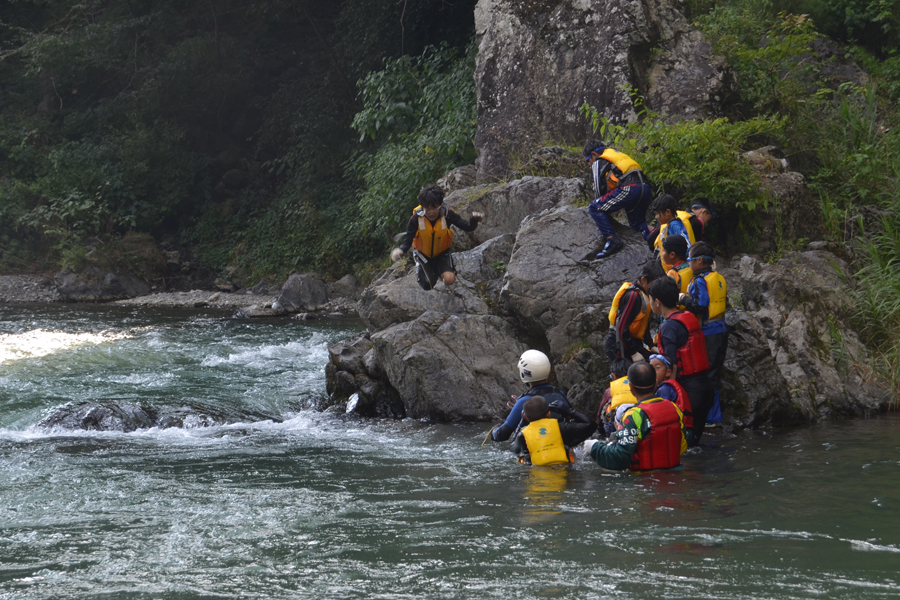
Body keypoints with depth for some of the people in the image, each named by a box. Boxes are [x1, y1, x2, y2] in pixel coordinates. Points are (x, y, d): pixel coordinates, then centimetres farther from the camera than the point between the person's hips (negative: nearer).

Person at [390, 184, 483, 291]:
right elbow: (408, 241, -28)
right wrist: (401, 250, -51)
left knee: (449, 280, -19)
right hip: (423, 254, 0)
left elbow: (467, 227, -27)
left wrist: (474, 221, -51)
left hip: (442, 253, 0)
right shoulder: (416, 219, -29)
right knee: (427, 286, 1)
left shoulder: (447, 214, -27)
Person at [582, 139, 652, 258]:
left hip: (629, 189, -8)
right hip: (646, 188, 8)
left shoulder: (598, 162, 12)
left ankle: (612, 240, -12)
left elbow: (599, 187, 7)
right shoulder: (618, 154, 37)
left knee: (594, 209, -1)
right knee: (637, 223, 26)